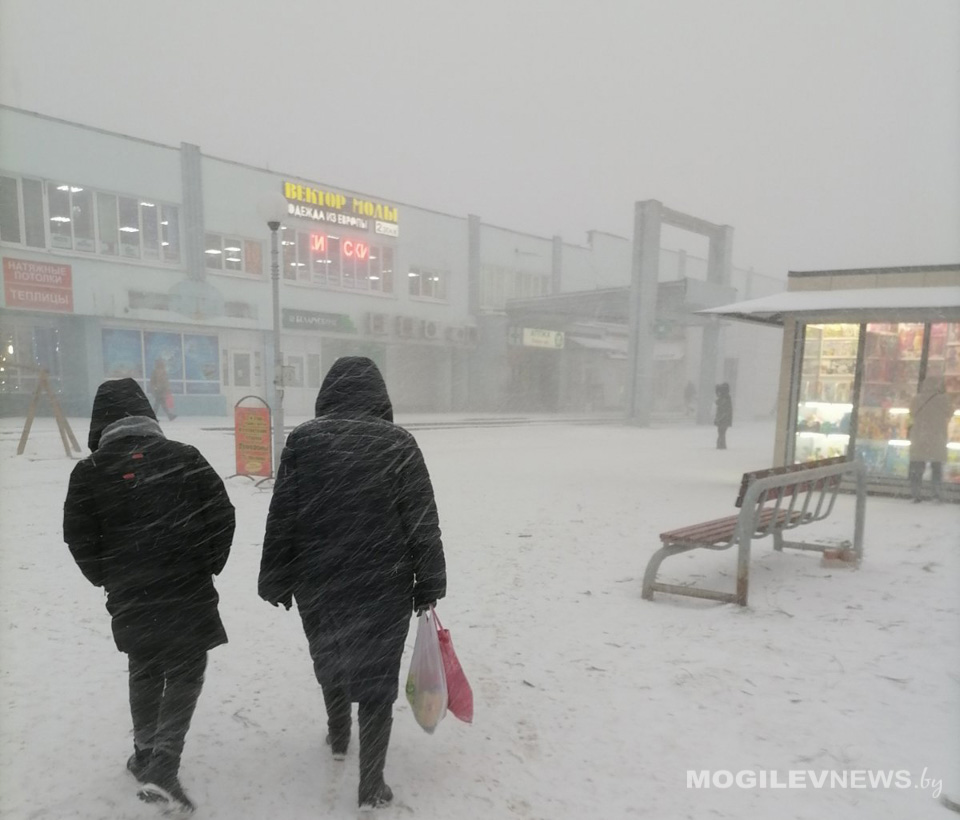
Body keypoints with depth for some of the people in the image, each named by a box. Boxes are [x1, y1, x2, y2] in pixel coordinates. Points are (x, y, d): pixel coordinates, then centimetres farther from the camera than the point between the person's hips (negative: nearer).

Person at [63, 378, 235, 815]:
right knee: (185, 674, 12)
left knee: (144, 673, 23)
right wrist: (209, 566, 8)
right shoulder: (185, 458, -8)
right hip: (188, 591, -2)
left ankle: (146, 755, 36)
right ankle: (162, 766, 2)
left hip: (129, 596, 2)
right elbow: (222, 516, -7)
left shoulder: (89, 472, -5)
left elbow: (79, 538, -1)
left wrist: (107, 580, 16)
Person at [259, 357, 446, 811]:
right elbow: (423, 523, -9)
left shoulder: (302, 441, -6)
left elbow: (281, 521, -2)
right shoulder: (397, 443, -11)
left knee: (330, 662, 26)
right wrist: (429, 585, 0)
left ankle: (338, 739, 49)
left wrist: (277, 582, 9)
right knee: (377, 679, 10)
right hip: (384, 587, -3)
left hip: (318, 584, 3)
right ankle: (371, 785, 20)